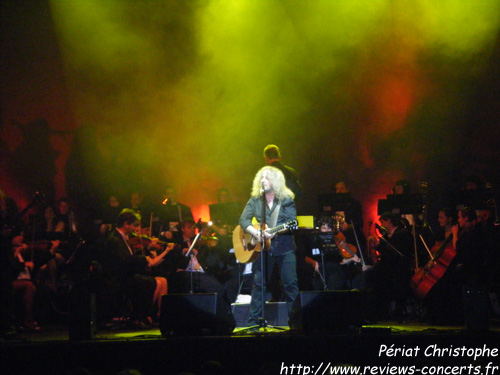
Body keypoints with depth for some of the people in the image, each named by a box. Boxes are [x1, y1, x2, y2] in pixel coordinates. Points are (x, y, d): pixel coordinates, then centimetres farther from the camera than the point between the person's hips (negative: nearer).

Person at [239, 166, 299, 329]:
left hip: (284, 247, -2)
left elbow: (292, 222, -7)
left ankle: (294, 320, 2)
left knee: (290, 283, -4)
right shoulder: (255, 200, 8)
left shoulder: (286, 199, 2)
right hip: (263, 248, 2)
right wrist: (256, 233, -18)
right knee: (259, 283, -1)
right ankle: (254, 320, 5)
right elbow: (243, 220, 1)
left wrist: (273, 233, -22)